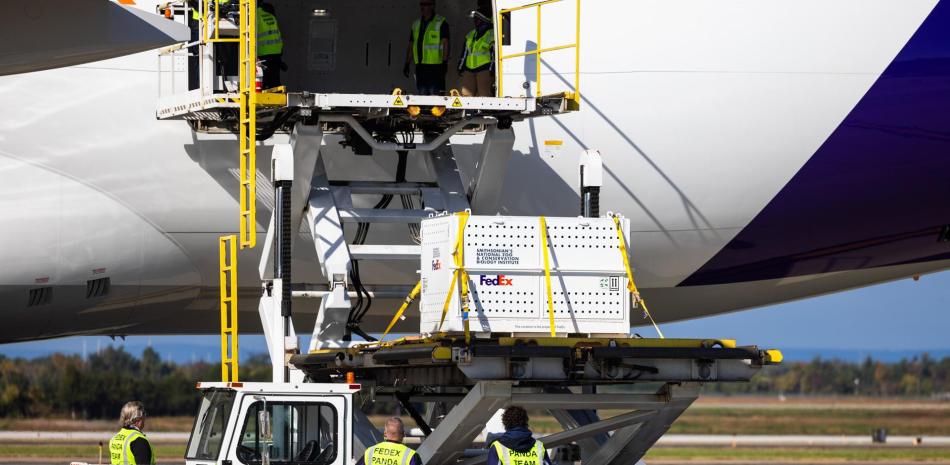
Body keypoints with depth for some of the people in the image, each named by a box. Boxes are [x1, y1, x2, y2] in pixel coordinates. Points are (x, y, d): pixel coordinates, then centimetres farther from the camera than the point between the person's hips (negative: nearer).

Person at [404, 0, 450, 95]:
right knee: (423, 94, 6)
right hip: (420, 66, 6)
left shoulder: (441, 23, -1)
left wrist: (444, 63, -16)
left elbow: (445, 44, -8)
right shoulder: (416, 24, 17)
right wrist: (407, 64, 15)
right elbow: (411, 46, 20)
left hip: (435, 66, -6)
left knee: (436, 94, -12)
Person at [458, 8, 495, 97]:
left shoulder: (492, 35, -1)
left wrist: (492, 70, -12)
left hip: (484, 70, -7)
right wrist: (461, 68, 19)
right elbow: (464, 53, 24)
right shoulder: (470, 35, 21)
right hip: (469, 71, 7)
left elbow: (495, 55, -6)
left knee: (484, 95, -11)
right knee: (466, 93, -1)